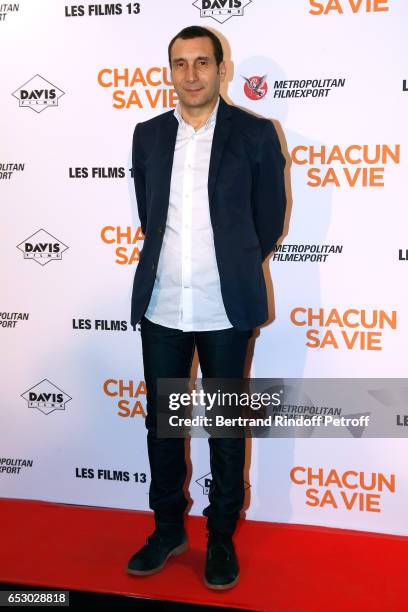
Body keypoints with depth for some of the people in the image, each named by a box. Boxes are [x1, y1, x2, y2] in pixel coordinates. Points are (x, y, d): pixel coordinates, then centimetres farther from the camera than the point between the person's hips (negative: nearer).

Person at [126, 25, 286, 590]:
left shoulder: (256, 134, -2)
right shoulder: (148, 135, 8)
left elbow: (270, 219, 5)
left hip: (225, 310, -3)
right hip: (160, 307, 4)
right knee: (161, 421, 12)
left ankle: (222, 537, 26)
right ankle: (168, 530, 31)